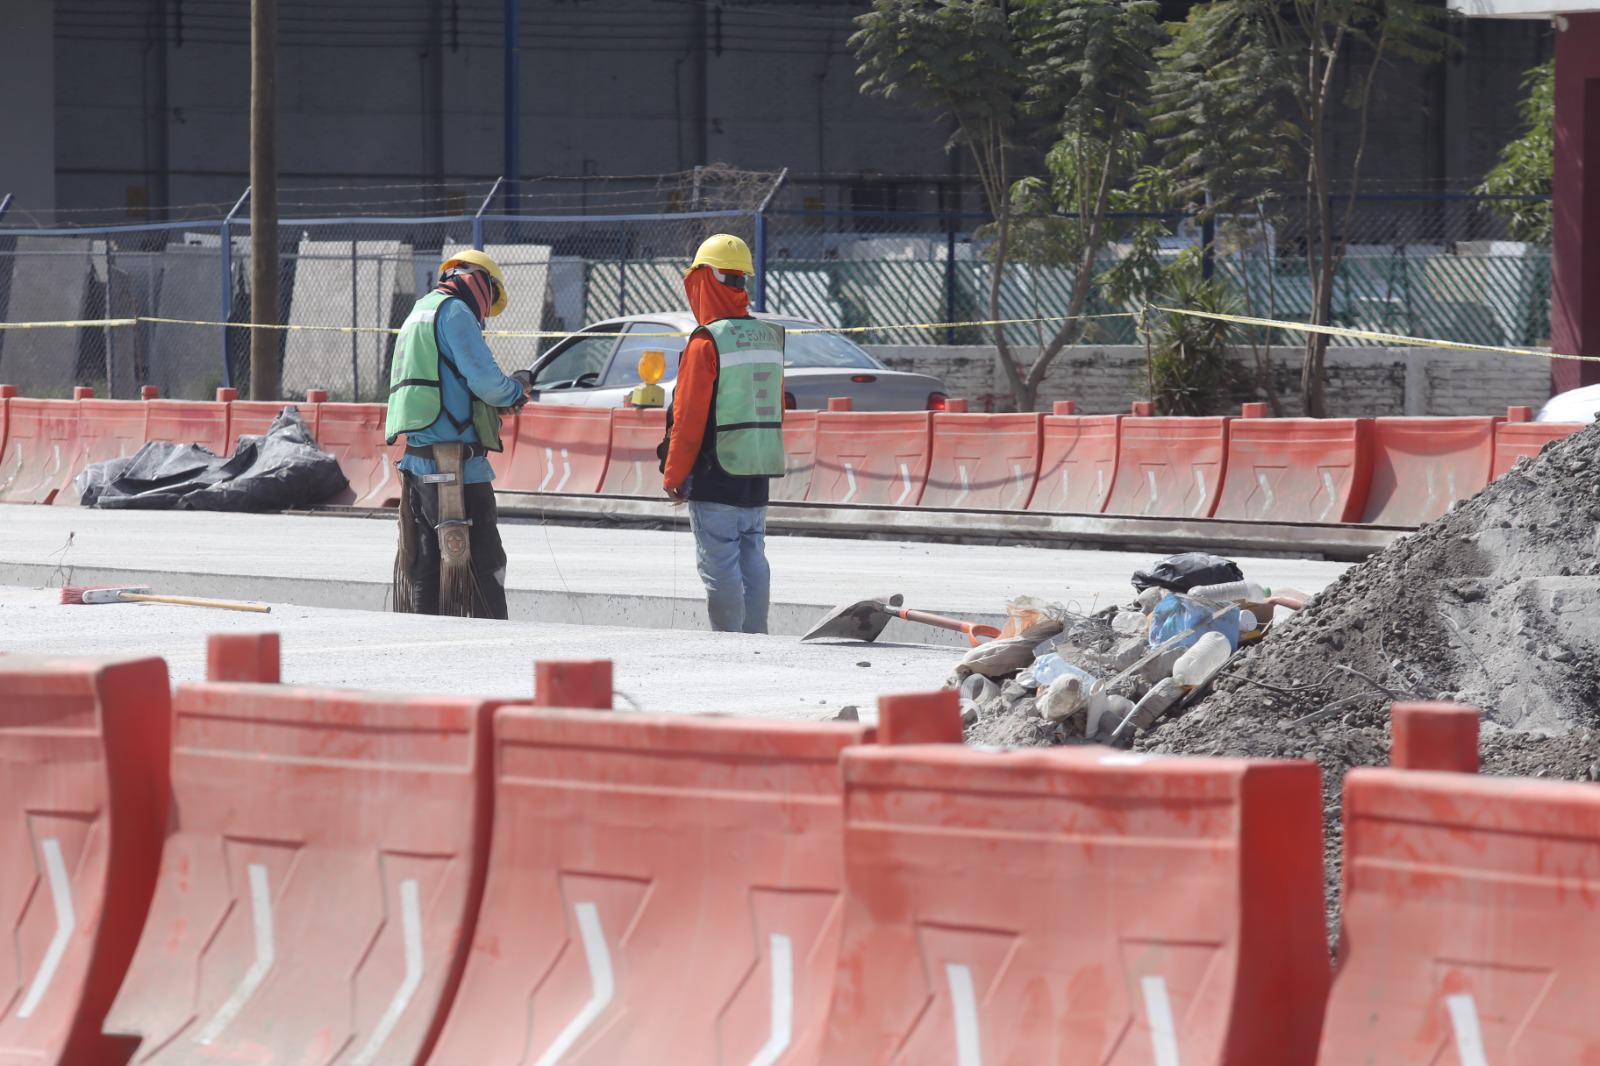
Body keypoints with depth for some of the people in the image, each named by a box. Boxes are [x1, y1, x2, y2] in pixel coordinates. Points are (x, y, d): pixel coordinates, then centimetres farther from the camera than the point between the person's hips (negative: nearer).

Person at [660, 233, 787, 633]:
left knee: (719, 566, -4)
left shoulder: (707, 343, -14)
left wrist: (674, 475, -6)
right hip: (759, 473, 7)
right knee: (753, 562, 12)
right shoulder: (769, 338, 8)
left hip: (716, 475, -7)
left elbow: (688, 417, -13)